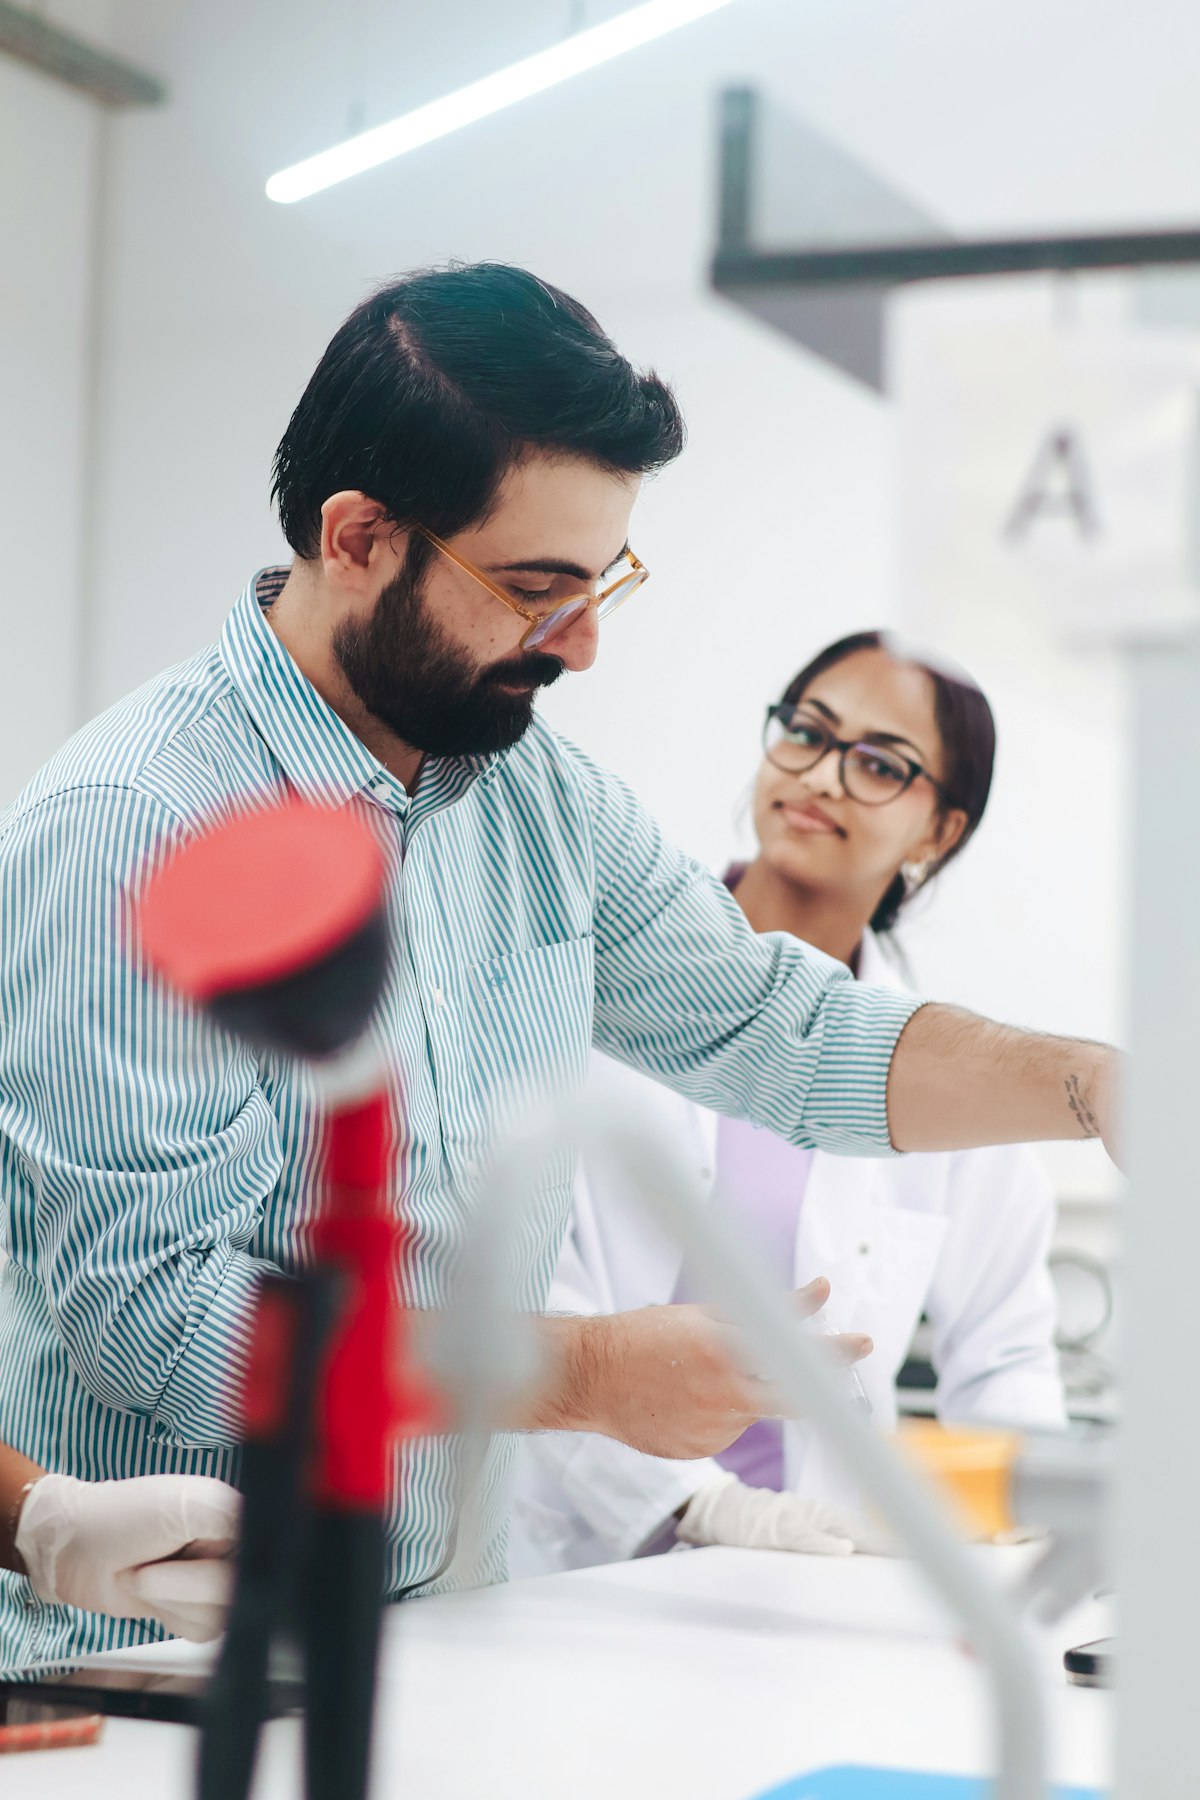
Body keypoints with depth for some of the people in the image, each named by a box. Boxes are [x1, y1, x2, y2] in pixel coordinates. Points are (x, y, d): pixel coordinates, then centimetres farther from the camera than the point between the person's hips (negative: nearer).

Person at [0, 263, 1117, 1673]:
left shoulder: (541, 795, 8)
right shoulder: (129, 826, -17)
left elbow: (775, 1030, 15)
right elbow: (150, 1314, -22)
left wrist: (1109, 1085, 0)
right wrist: (594, 1375, -22)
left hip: (447, 1601, 7)